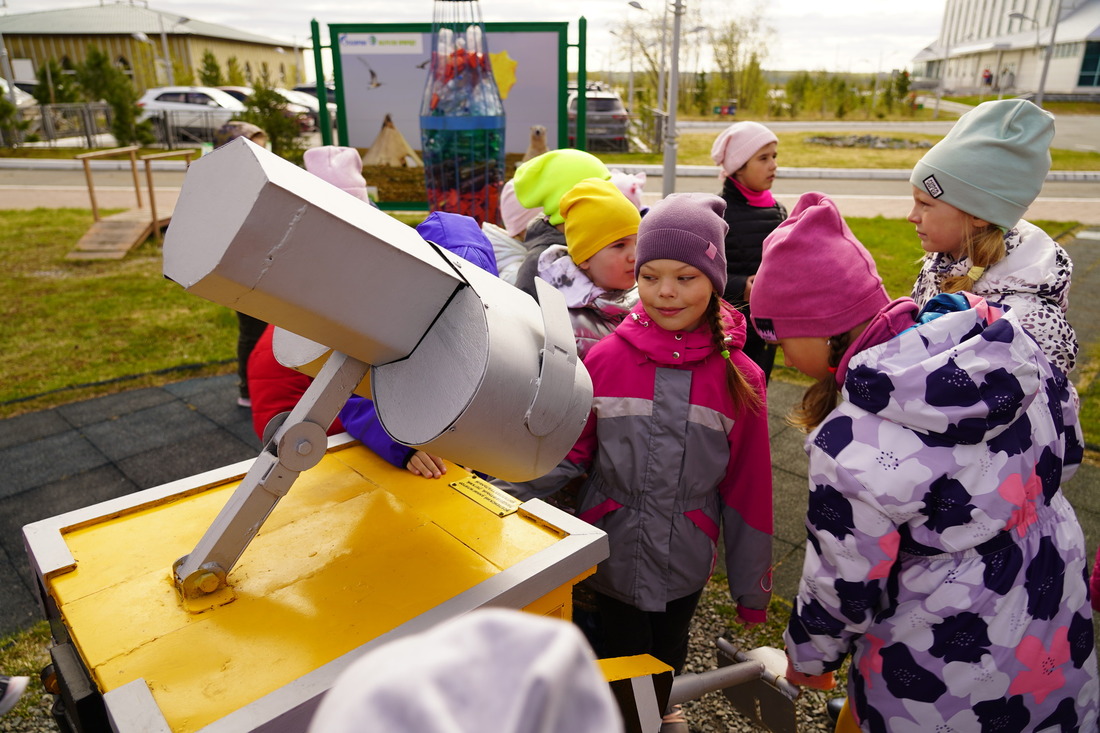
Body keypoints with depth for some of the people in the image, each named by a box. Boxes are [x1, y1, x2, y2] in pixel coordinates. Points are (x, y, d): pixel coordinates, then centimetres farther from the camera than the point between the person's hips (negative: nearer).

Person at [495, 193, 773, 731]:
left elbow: (746, 487, -3)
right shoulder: (607, 358, -12)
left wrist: (751, 586, 5)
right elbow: (570, 453, -5)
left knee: (668, 663, 23)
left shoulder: (738, 376, -9)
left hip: (684, 565, 1)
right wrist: (502, 491, -20)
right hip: (612, 554, -1)